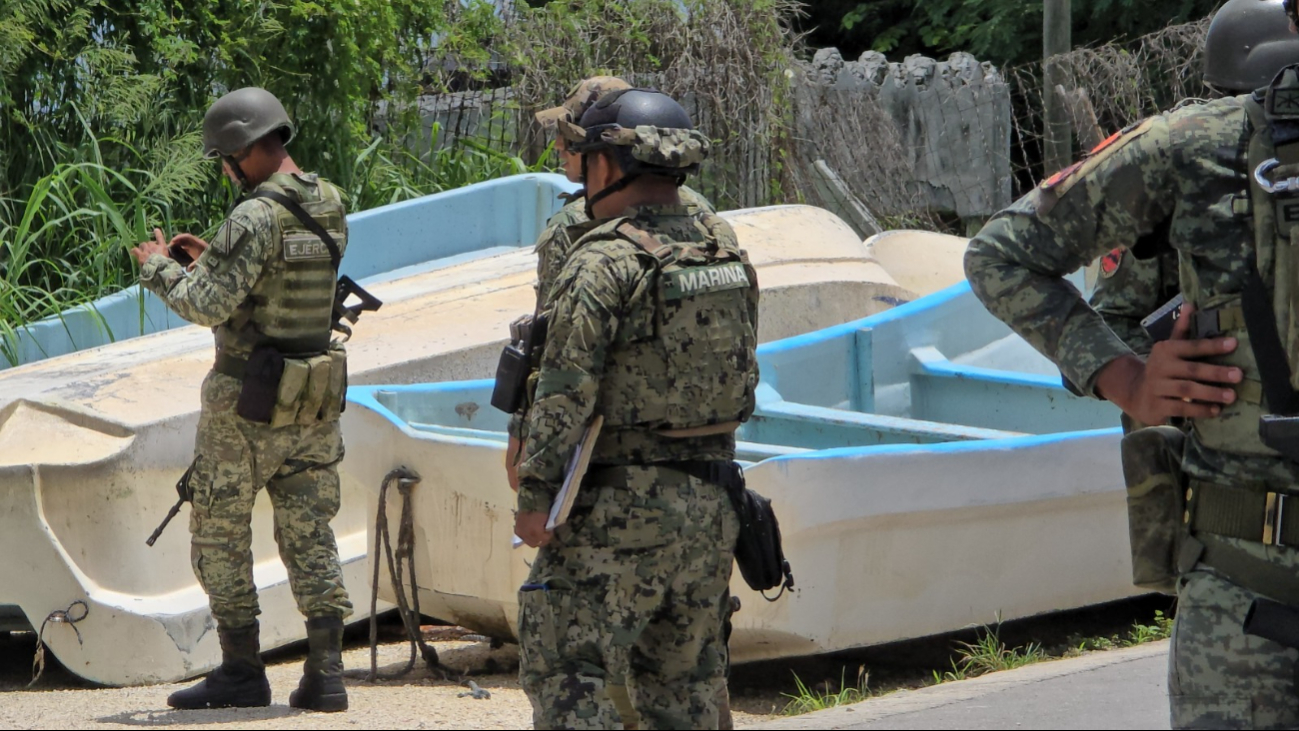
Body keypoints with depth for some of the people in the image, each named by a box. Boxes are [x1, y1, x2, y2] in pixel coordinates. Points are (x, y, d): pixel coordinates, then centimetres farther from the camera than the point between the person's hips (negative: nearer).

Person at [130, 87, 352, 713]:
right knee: (310, 535, 8)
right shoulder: (331, 208, 7)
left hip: (246, 405, -7)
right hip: (314, 401, 7)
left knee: (220, 532, 6)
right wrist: (212, 258, 17)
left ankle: (241, 672, 8)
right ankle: (325, 674, 3)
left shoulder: (255, 219, -20)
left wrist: (159, 267, -6)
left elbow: (209, 306, -23)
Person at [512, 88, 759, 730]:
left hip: (622, 508, -7)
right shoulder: (727, 252, 10)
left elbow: (565, 392, -17)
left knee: (565, 671, -3)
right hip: (711, 507, 7)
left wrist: (534, 495, -13)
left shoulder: (604, 261, -13)